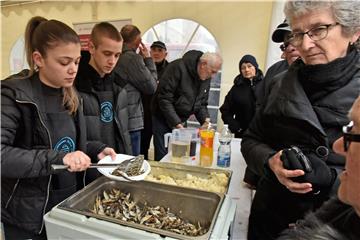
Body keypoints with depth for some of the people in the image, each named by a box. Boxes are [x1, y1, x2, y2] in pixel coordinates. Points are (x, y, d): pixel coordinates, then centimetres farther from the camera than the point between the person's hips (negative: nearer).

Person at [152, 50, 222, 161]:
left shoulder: (206, 78, 2)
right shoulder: (178, 67, -20)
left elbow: (202, 104, 10)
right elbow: (164, 98, -22)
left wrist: (205, 120, -9)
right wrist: (176, 123, -23)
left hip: (181, 122, 6)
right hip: (163, 119, -6)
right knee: (163, 157, -2)